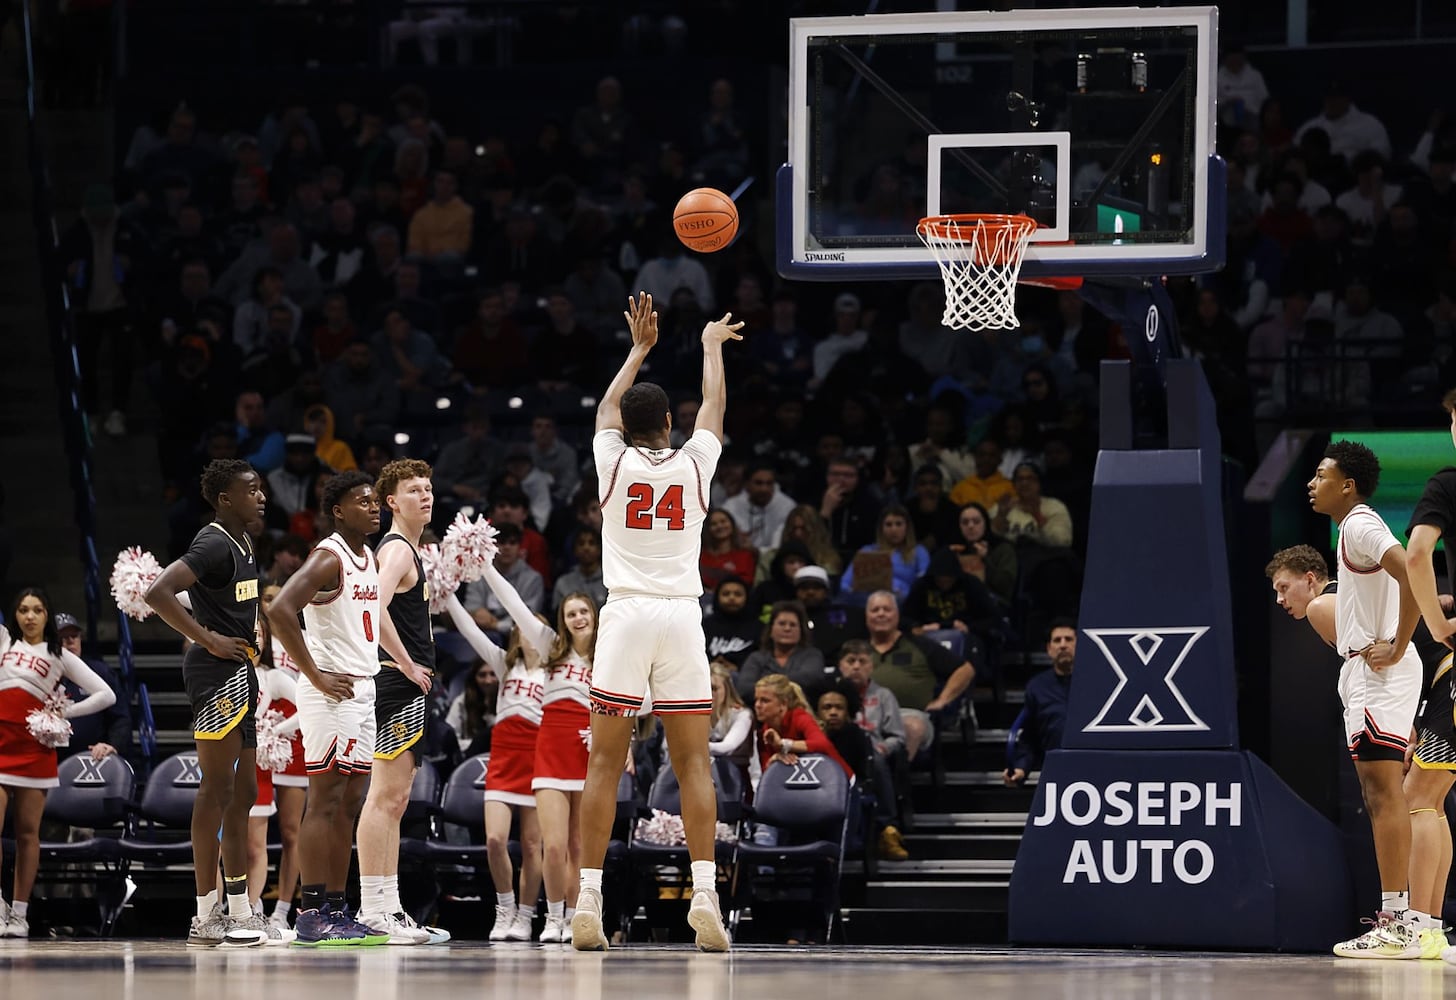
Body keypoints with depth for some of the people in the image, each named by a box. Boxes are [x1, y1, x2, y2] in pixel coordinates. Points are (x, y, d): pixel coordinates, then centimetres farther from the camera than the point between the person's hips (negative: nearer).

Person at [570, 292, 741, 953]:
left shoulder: (614, 462, 4)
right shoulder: (694, 464, 5)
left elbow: (607, 406, 26)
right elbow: (715, 403, 25)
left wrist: (640, 349, 40)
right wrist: (712, 345, 41)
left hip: (626, 615, 0)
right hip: (681, 616, 0)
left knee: (605, 762, 0)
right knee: (692, 762, 1)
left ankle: (589, 903, -7)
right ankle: (705, 897, -11)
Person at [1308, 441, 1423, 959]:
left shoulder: (1360, 525, -11)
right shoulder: (1357, 527, 21)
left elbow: (1413, 574, -26)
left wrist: (1397, 647, -22)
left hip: (1378, 673, -11)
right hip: (1365, 672, 11)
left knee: (1384, 791, -14)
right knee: (1380, 794, 9)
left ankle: (1397, 926, -19)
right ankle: (1396, 921, 9)